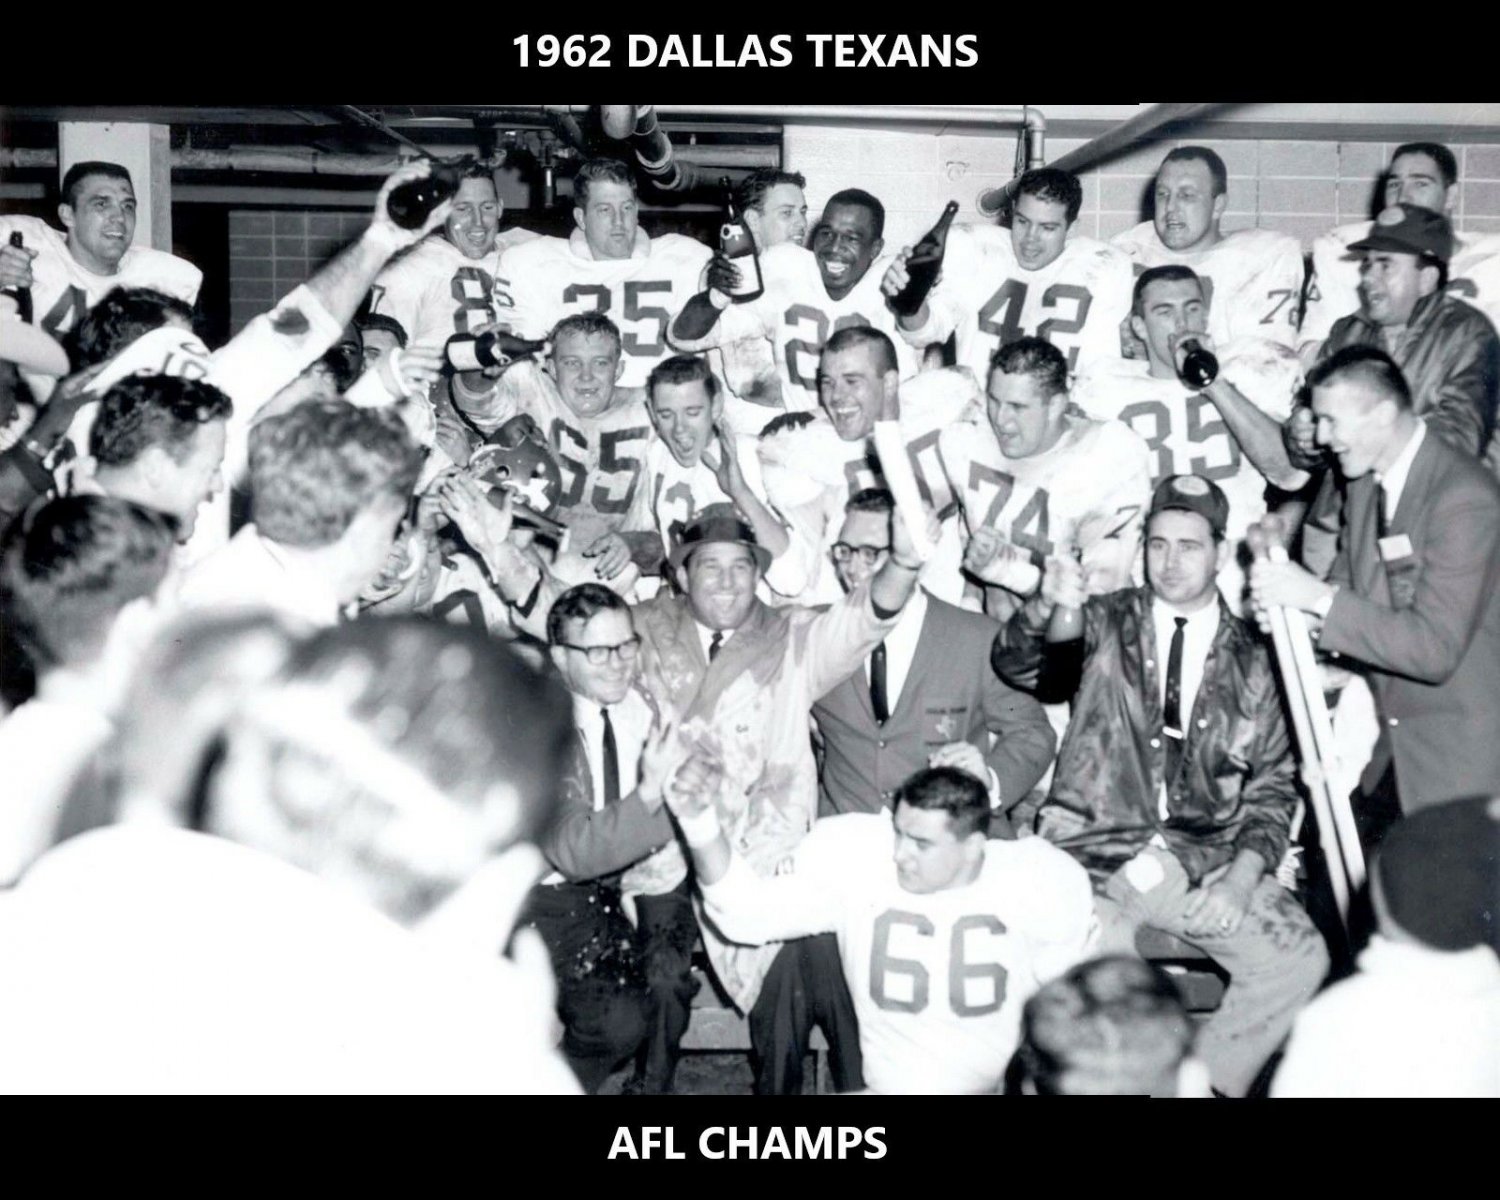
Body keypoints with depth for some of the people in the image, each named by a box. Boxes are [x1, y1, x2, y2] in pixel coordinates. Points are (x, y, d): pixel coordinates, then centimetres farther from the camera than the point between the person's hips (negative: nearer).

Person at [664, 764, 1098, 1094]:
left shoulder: (1037, 882, -6)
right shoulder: (855, 862, -7)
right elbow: (747, 910, -11)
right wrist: (699, 819, -24)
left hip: (1010, 1085, 0)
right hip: (894, 1085, 0)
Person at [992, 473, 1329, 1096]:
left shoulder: (1251, 660, 9)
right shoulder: (1108, 623, 6)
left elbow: (1273, 788, 9)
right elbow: (1015, 665, -9)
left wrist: (1240, 880, -8)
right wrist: (1043, 609, -32)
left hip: (1205, 860, 2)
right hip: (1097, 852, -2)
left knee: (1300, 957, -18)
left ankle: (1205, 1082, 3)